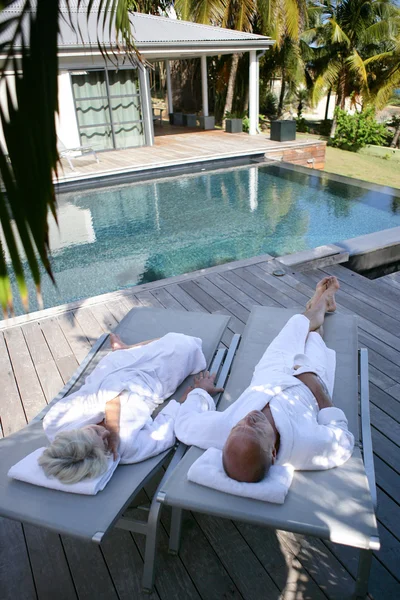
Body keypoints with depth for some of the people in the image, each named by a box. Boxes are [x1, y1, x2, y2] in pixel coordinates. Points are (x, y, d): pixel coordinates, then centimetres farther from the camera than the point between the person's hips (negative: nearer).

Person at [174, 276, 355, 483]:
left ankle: (320, 304, 62)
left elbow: (184, 423, -24)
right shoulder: (307, 446, -48)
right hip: (307, 386, -2)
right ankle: (322, 301, 65)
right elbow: (344, 441, -26)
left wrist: (201, 390, -5)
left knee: (299, 322, 24)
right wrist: (315, 385, -22)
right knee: (314, 336, 27)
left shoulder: (220, 429, -46)